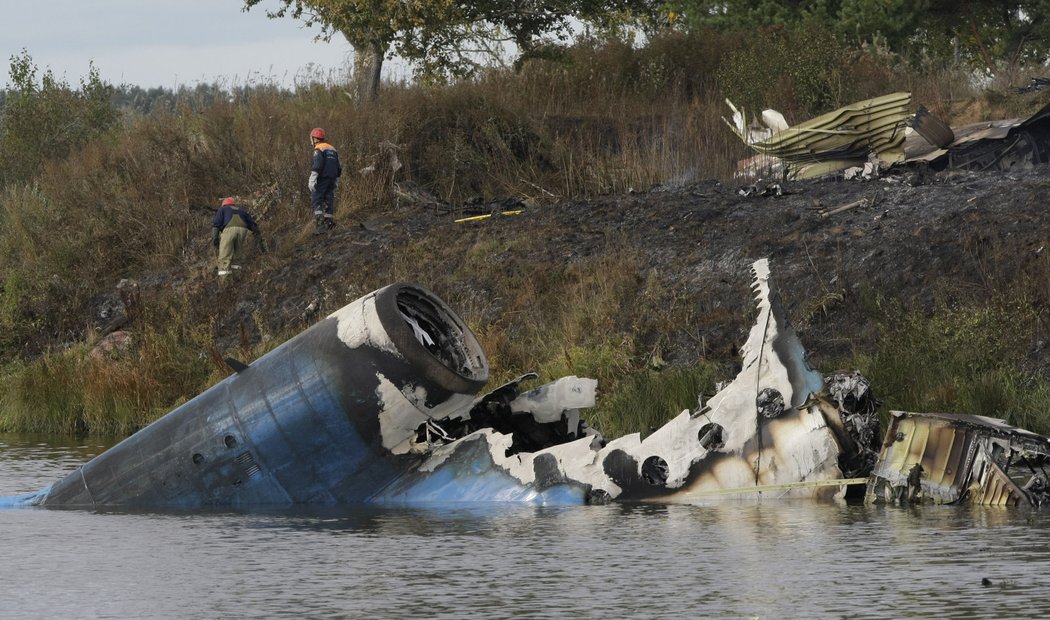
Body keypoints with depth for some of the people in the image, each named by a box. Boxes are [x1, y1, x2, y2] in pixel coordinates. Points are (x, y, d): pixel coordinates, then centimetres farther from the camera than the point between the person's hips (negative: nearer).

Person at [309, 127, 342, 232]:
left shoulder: (318, 149, -7)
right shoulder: (332, 149, 18)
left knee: (316, 199, -6)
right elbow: (339, 167, 20)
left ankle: (319, 218, -21)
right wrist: (336, 181, 27)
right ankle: (328, 221, 5)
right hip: (332, 179, 7)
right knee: (329, 200, 8)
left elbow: (316, 165, -19)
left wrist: (312, 180, -22)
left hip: (322, 178, -7)